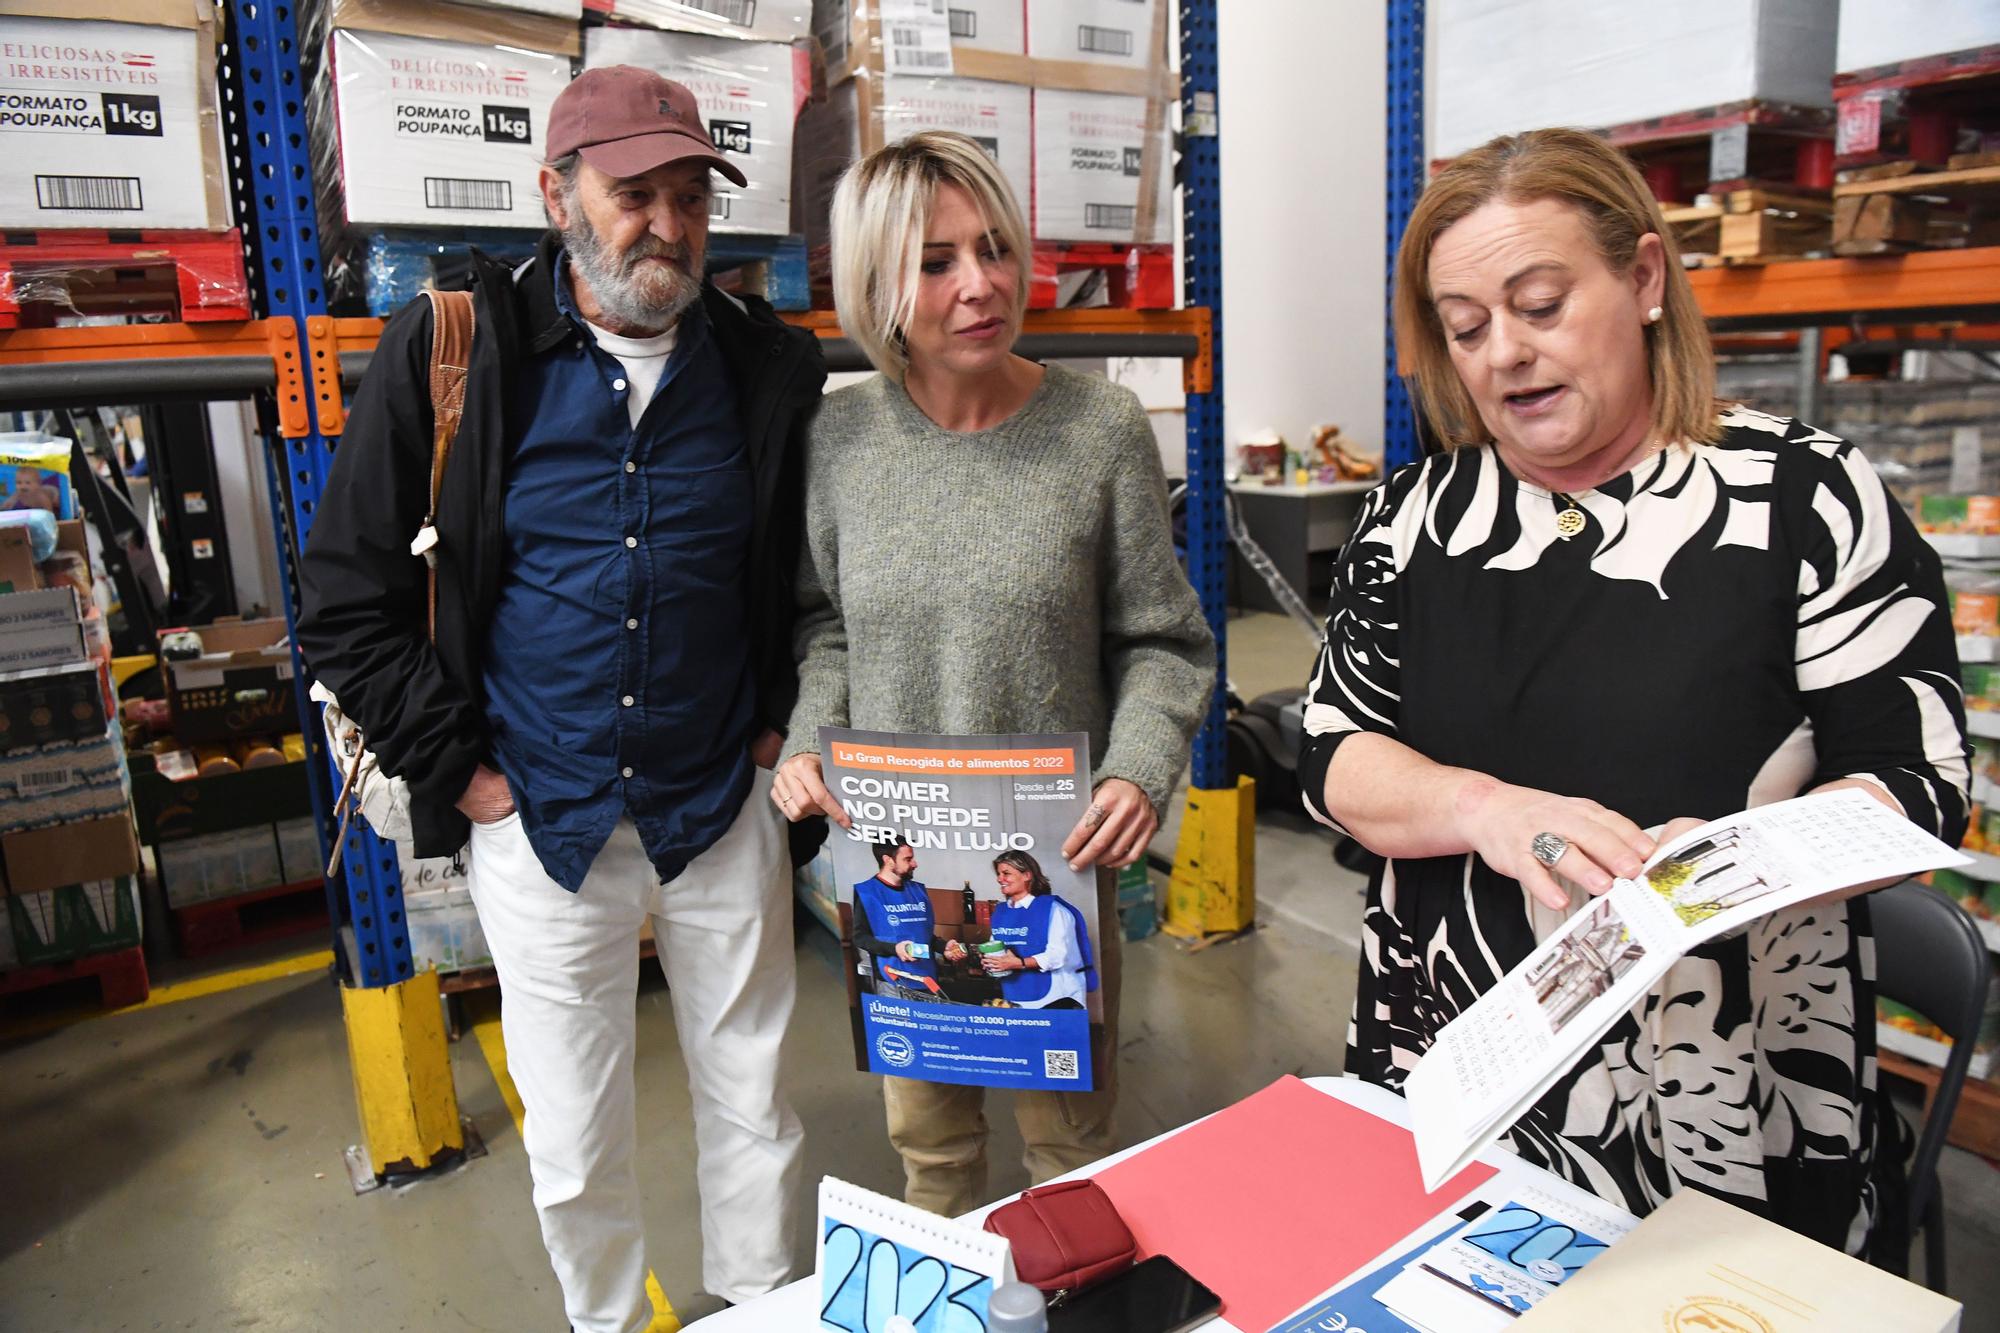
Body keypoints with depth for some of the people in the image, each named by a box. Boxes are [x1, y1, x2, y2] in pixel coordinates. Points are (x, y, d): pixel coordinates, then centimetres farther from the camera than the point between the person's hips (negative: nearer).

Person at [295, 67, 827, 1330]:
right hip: (541, 821, 0)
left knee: (754, 1109, 16)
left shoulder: (774, 364, -3)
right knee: (576, 1150, 14)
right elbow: (349, 600, -3)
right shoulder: (448, 351, -7)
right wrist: (456, 770, -6)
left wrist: (788, 718, 1)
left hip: (726, 810, 1)